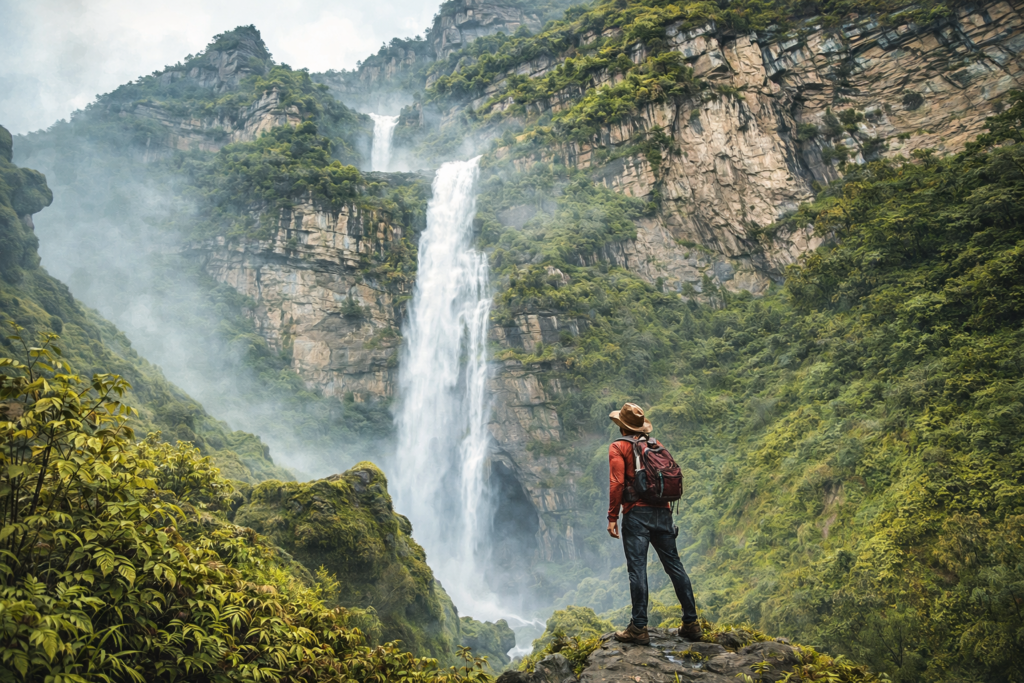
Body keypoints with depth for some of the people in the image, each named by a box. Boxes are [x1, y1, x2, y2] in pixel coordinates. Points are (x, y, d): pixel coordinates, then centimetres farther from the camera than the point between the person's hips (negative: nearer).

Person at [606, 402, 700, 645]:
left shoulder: (618, 447, -1)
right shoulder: (656, 444, 16)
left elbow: (617, 483, -11)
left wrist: (612, 517, -8)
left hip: (637, 515, -5)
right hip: (663, 513, 6)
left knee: (637, 569, -4)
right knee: (674, 566, 10)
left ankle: (639, 628, -3)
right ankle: (691, 623, 14)